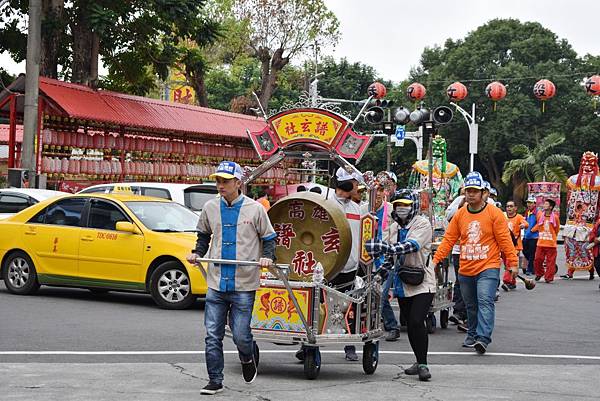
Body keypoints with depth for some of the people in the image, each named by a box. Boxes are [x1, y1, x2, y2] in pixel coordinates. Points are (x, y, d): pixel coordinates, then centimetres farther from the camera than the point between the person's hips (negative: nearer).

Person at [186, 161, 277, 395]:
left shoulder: (255, 209, -3)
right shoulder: (210, 208, 6)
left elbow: (268, 237, 7)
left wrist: (268, 257, -11)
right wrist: (198, 252, 5)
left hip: (244, 285, -3)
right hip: (216, 283, 3)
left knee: (240, 335, -1)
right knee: (212, 336, 1)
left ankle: (248, 360, 31)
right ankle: (215, 381, 11)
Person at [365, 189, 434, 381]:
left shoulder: (423, 224, -10)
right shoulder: (395, 227, 11)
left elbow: (411, 246, -26)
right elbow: (388, 250, 19)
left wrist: (390, 249, -39)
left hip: (422, 283, -7)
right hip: (402, 284, 7)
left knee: (417, 322, -18)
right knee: (410, 324, 12)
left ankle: (423, 364, -9)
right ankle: (419, 362, 25)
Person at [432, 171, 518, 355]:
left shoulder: (494, 213, -3)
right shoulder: (459, 215, 8)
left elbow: (505, 240, -5)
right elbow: (448, 239, 8)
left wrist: (512, 262, -9)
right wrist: (436, 259, -1)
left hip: (488, 268, -5)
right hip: (465, 270, 5)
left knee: (485, 302, -17)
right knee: (471, 306, 15)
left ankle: (483, 338, -25)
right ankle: (472, 335, 29)